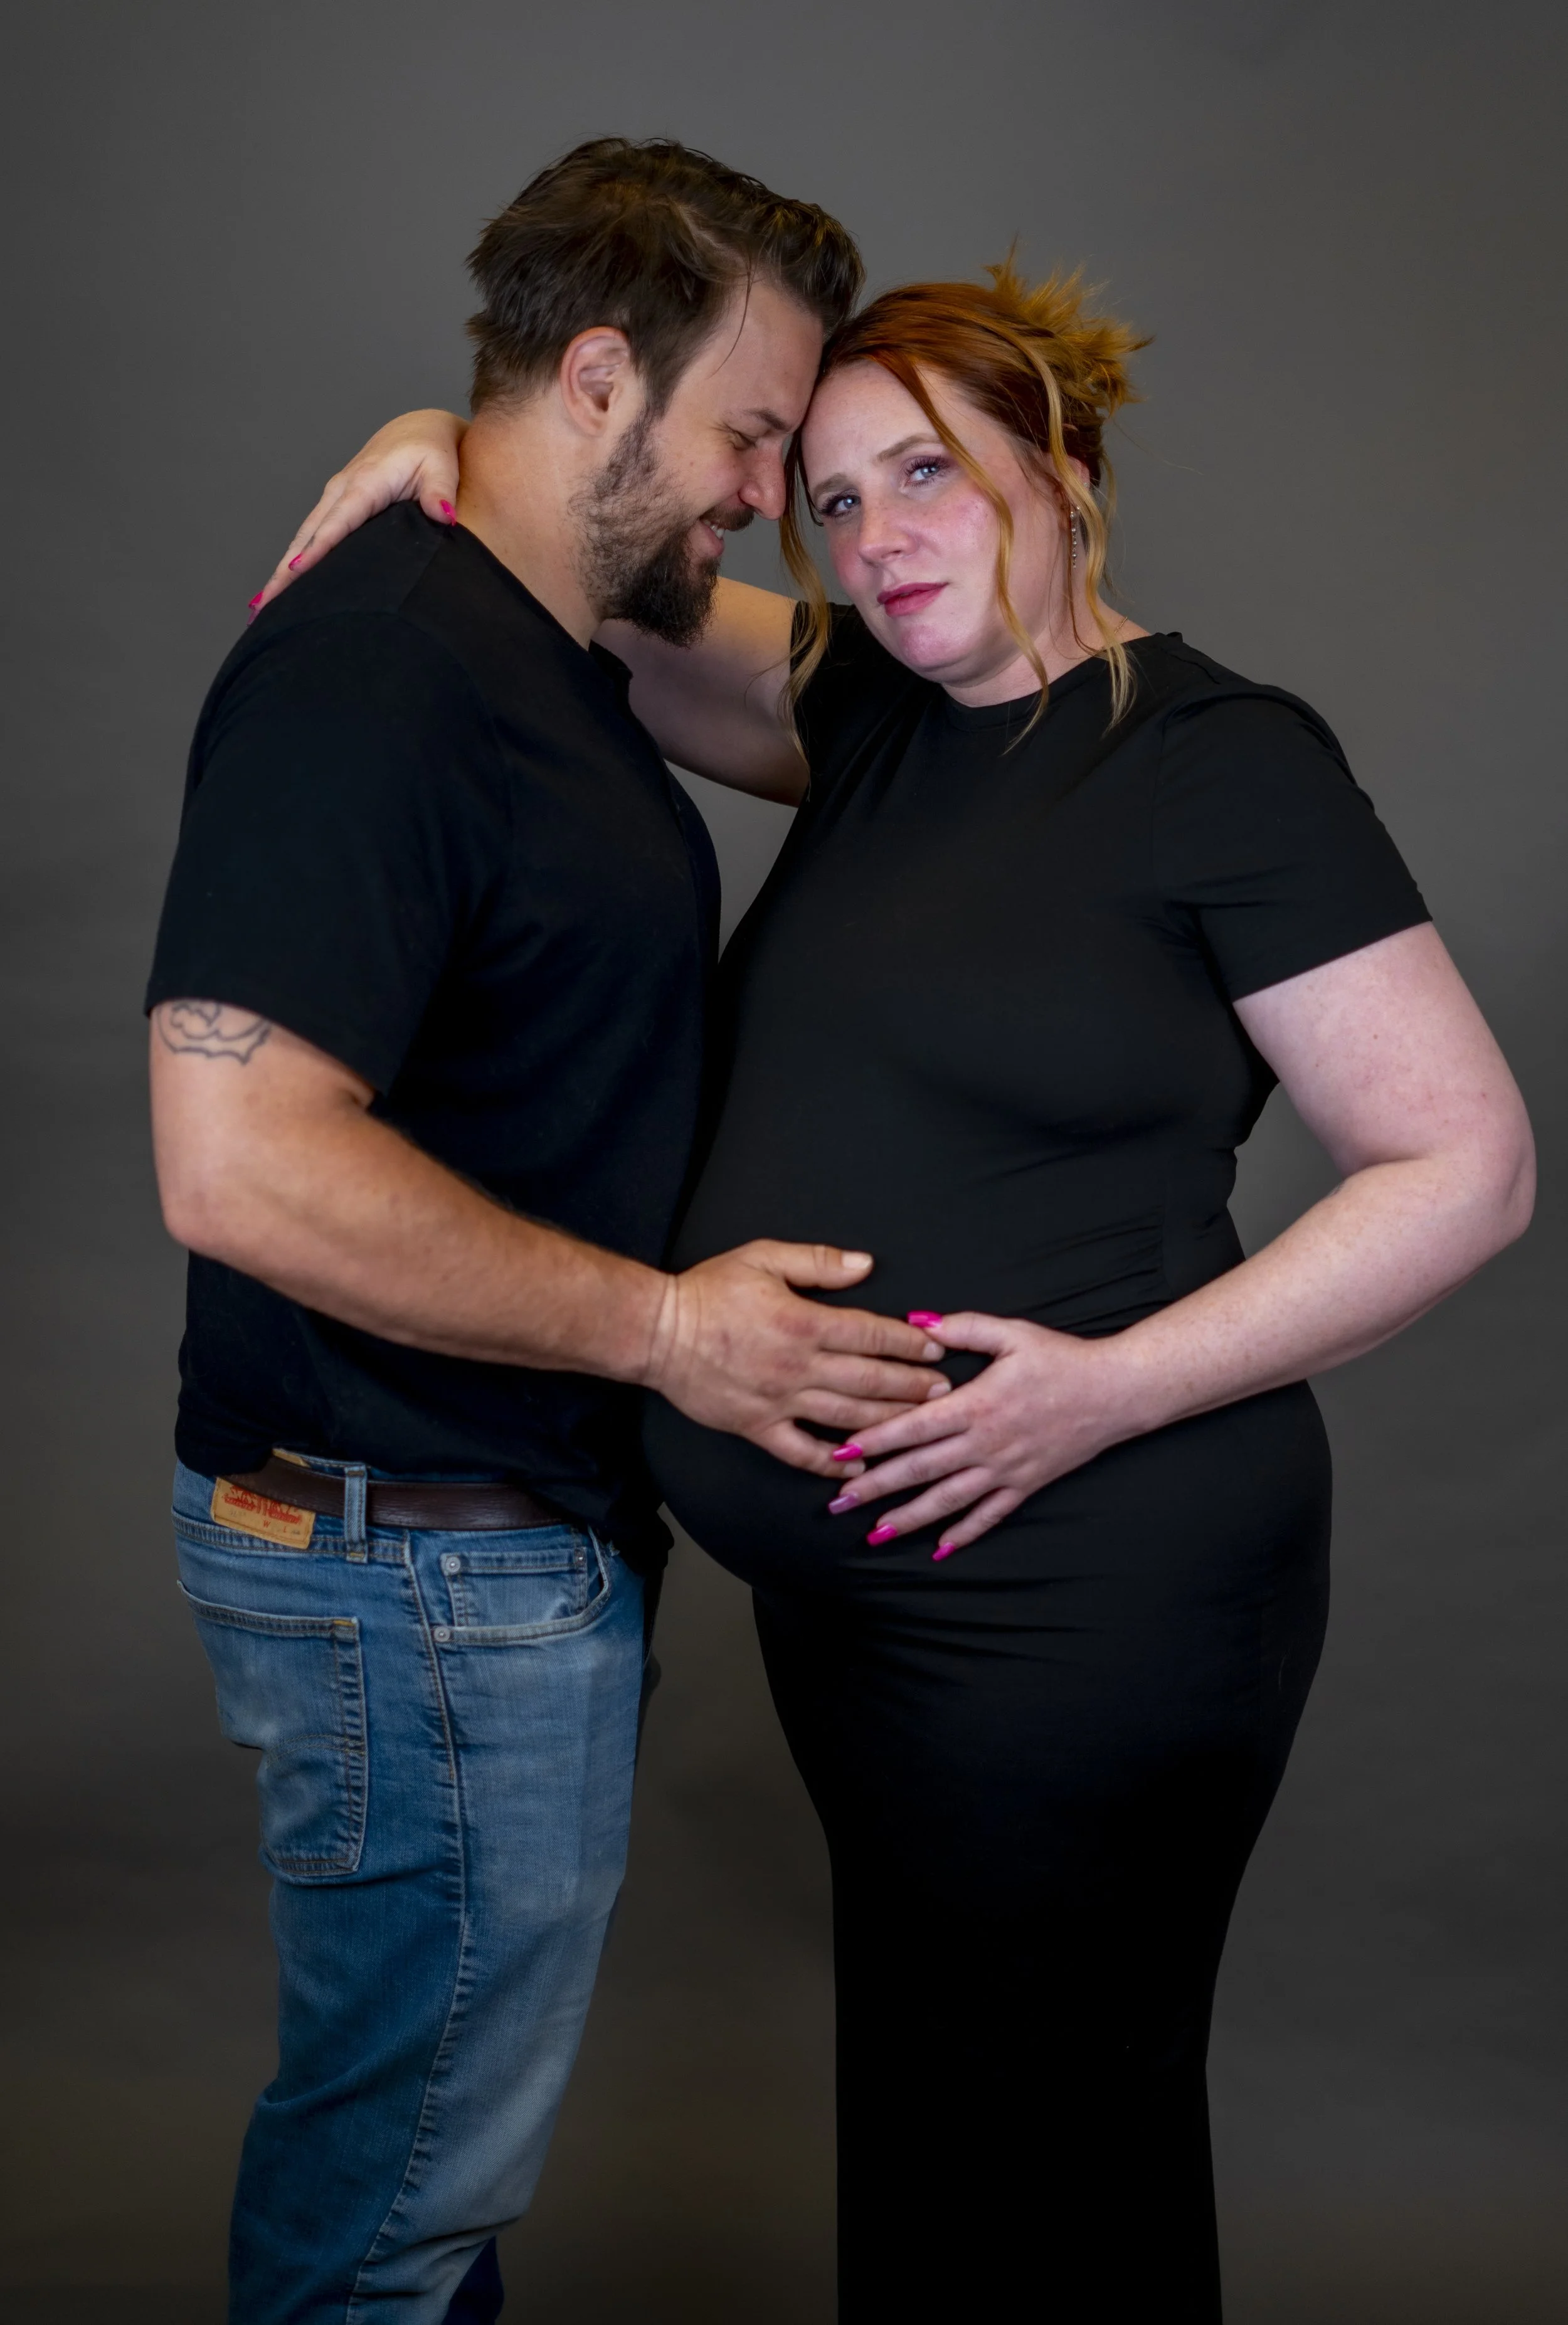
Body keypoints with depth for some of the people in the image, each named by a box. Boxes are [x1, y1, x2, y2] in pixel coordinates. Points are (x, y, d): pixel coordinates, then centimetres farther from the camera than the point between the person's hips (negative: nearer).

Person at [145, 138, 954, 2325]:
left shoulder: (557, 665, 13)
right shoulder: (371, 667, -20)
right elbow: (241, 1160, -28)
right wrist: (670, 1330, -21)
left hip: (536, 1531, 10)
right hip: (425, 1563, -10)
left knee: (433, 2134, 24)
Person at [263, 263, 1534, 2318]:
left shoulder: (1222, 762, -11)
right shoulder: (873, 717, 9)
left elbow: (1466, 1164, -12)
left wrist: (1117, 1387, -20)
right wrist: (450, 450, 0)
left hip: (1081, 1593, -7)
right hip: (861, 1582, 7)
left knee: (1033, 2160, 5)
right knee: (923, 2091, 21)